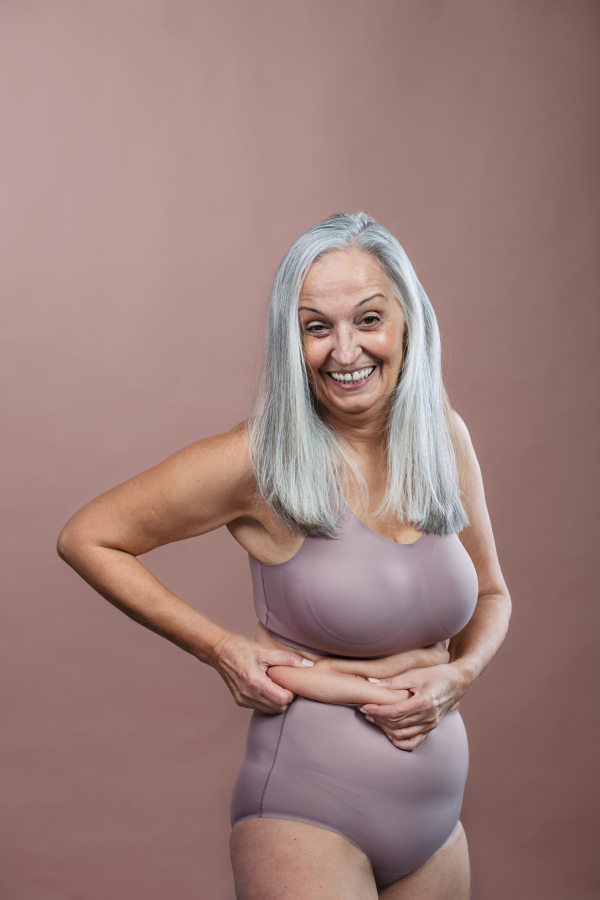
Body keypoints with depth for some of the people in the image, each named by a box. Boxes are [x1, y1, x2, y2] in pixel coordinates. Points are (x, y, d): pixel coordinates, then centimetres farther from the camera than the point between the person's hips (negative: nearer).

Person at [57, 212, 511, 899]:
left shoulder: (444, 438, -2)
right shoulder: (259, 461, -16)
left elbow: (490, 594, 13)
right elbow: (87, 538, -7)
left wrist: (459, 672, -7)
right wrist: (221, 649, -12)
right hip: (306, 813, -5)